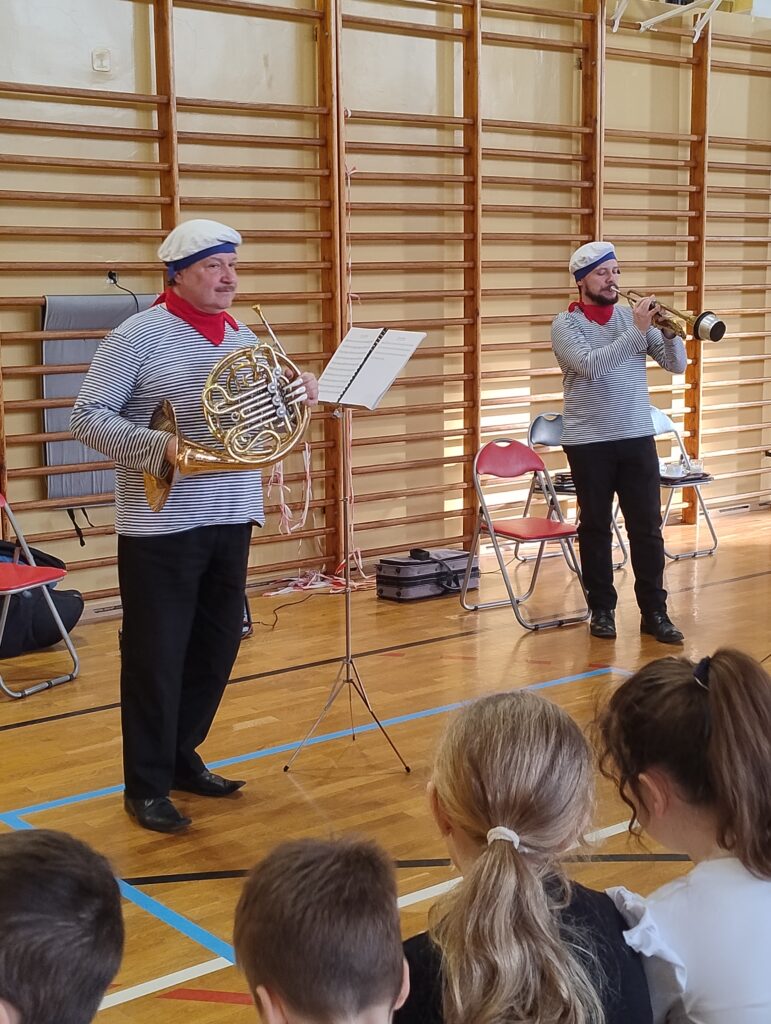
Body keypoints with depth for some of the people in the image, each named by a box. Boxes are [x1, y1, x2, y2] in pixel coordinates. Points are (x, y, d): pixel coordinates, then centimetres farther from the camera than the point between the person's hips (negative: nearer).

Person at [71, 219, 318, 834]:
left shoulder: (242, 338, 11)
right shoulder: (139, 335, -9)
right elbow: (88, 417, -13)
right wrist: (159, 448, -26)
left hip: (232, 518, 7)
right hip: (161, 524, -7)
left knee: (217, 648, 14)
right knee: (156, 655, 0)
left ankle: (182, 758, 31)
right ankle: (147, 786, 13)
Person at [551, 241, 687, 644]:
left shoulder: (633, 316, 7)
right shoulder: (566, 324, -4)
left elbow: (676, 365, 2)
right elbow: (591, 366, -22)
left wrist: (670, 332, -16)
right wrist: (636, 332, -26)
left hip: (638, 436, 3)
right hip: (589, 441, -3)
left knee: (647, 527, 2)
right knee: (595, 528, 7)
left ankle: (654, 611, 9)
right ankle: (602, 609, 18)